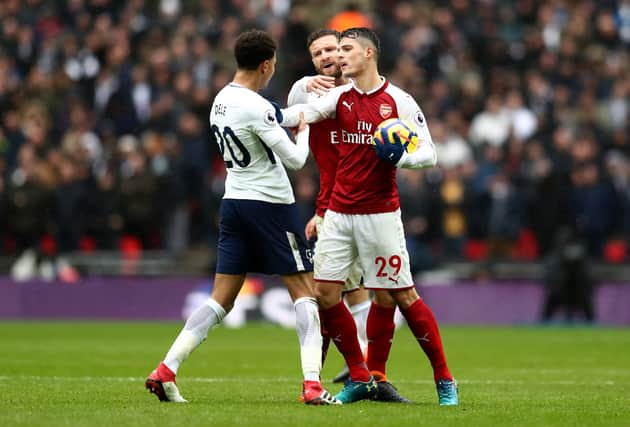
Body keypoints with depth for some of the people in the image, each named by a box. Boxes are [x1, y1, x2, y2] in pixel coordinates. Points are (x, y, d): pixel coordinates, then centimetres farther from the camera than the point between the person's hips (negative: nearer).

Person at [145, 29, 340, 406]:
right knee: (305, 292, 1)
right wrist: (305, 130, 5)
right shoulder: (256, 107, -17)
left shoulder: (221, 101, 8)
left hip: (234, 202, 7)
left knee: (221, 300, 8)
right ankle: (313, 385, -8)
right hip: (271, 205, -7)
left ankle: (166, 370, -1)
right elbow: (294, 159, -15)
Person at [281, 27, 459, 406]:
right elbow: (304, 112, -11)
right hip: (339, 213, 5)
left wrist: (399, 158, -24)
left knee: (404, 296, -4)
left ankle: (445, 381, 6)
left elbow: (429, 154, -5)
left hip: (380, 214, -5)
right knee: (325, 293, -1)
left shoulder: (398, 101, -5)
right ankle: (360, 378, 11)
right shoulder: (340, 97, 7)